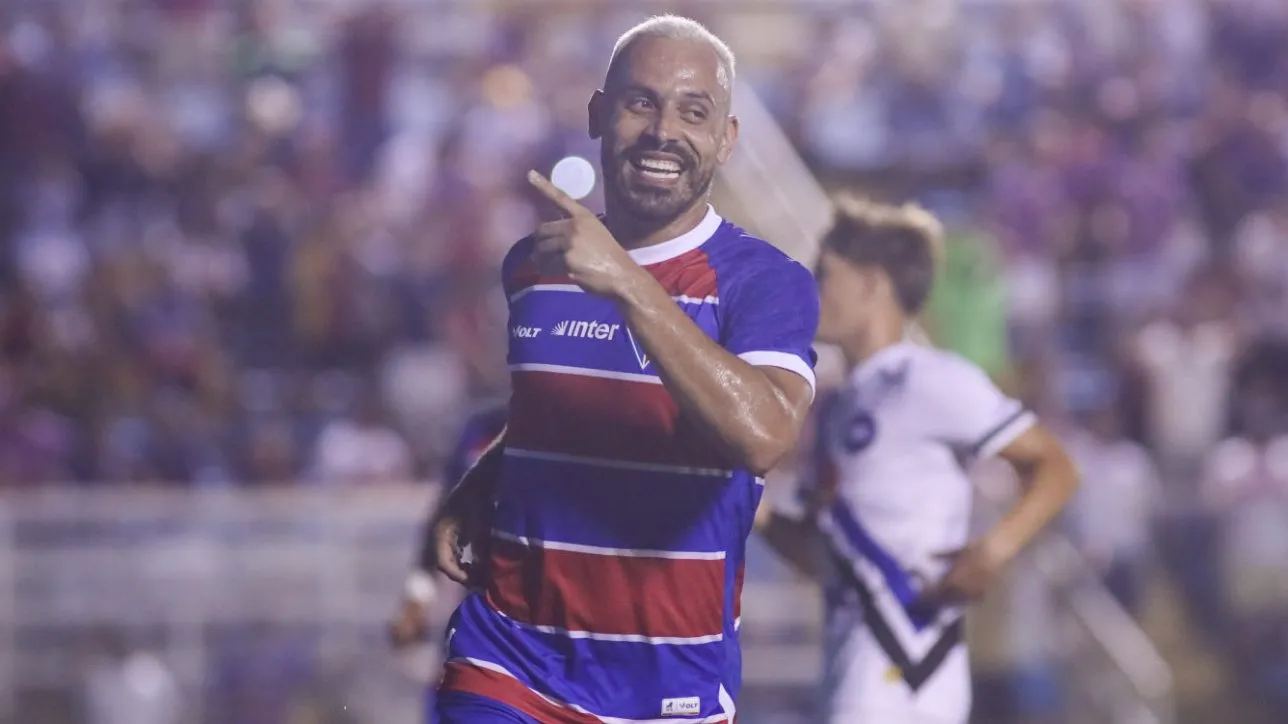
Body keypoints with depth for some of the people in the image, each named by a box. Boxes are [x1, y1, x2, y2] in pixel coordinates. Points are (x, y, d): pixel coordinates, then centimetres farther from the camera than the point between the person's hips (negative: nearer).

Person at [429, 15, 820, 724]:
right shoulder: (531, 266, 8)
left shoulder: (766, 284, -7)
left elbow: (762, 434, -28)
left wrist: (627, 284, -30)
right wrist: (475, 492, 9)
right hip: (507, 664, 3)